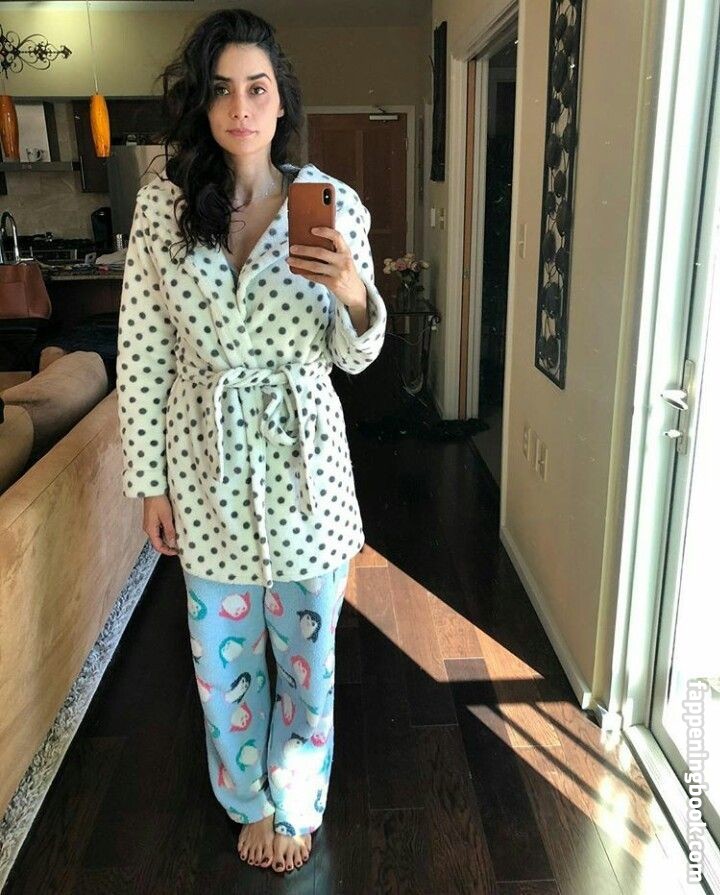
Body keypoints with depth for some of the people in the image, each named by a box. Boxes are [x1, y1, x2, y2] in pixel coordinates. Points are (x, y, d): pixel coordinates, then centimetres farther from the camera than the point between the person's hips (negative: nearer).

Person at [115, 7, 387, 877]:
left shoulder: (334, 203, -6)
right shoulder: (160, 203, -4)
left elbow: (355, 356, -2)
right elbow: (140, 353, 0)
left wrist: (354, 294, -25)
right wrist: (149, 480, 0)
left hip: (303, 462, 0)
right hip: (206, 464, 1)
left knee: (307, 650, 15)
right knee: (224, 656, 17)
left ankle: (295, 806, 43)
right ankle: (249, 801, 46)